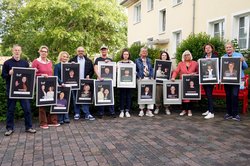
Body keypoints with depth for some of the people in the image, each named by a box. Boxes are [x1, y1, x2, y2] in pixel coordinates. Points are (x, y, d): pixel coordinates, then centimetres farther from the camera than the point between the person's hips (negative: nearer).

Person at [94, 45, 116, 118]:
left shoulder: (110, 60, 16)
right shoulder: (98, 59, 5)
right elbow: (95, 69, -7)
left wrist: (109, 63, -4)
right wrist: (99, 77, -22)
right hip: (101, 80, -2)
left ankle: (112, 112, 7)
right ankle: (100, 113, 8)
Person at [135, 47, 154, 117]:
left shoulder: (149, 60, 17)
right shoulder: (137, 60, 9)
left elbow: (151, 69, 15)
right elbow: (135, 70, 5)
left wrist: (151, 77, 0)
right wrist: (139, 77, -8)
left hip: (149, 78, 2)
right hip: (141, 79, -2)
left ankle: (149, 110, -4)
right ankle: (141, 110, 9)